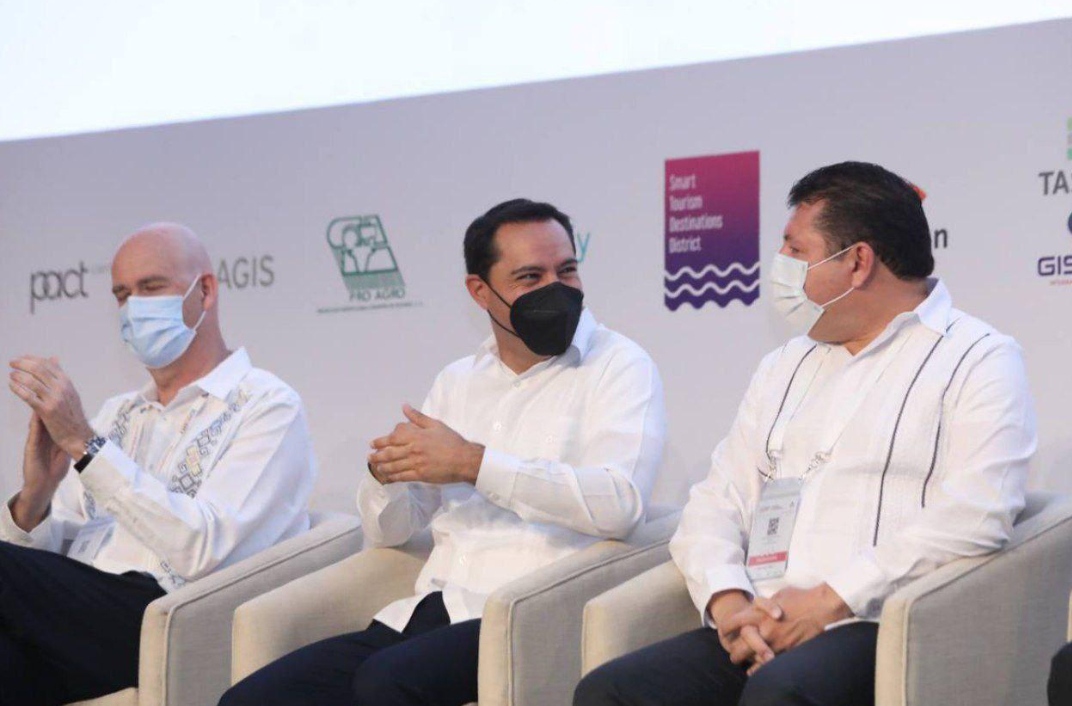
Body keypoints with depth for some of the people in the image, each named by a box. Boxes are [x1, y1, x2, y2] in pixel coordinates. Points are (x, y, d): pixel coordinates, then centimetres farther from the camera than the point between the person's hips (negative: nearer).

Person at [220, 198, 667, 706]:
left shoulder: (617, 365, 2)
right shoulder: (456, 382, 20)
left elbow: (618, 500, -17)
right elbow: (386, 533, 20)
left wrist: (474, 464, -16)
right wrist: (386, 472, -4)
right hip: (424, 615, 6)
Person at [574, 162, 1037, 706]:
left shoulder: (978, 359, 4)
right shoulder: (786, 366, 26)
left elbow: (975, 516, -11)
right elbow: (717, 501, 18)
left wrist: (831, 599, -15)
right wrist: (727, 600, -4)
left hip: (880, 627, -6)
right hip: (760, 633, 6)